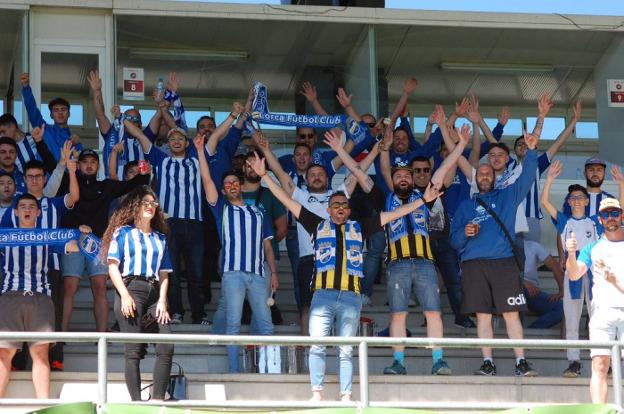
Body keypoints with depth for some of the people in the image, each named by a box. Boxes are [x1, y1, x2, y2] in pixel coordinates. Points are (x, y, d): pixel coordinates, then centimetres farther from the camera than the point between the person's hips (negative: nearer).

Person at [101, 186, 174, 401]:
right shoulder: (123, 232, 9)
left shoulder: (160, 238, 22)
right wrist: (125, 295, -13)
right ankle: (136, 402, -11)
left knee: (167, 346, -11)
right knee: (134, 350, -10)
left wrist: (162, 300, 1)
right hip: (130, 288, -5)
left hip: (154, 293, 5)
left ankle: (157, 399, -9)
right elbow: (113, 266, 0)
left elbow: (164, 273, 17)